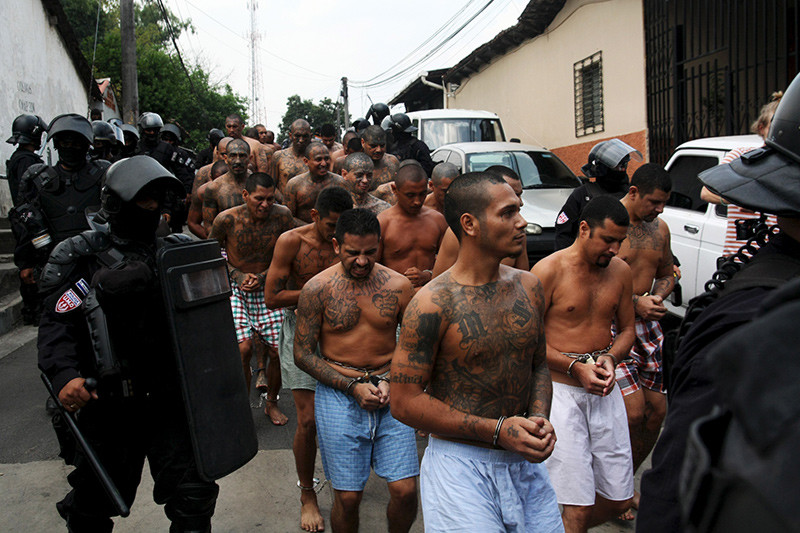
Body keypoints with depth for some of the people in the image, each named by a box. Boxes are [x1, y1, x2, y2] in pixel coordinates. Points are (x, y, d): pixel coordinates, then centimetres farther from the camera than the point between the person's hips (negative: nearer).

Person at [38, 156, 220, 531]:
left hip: (169, 400, 3)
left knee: (194, 495, 2)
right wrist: (64, 374, -26)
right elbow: (56, 323, -12)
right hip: (107, 406, -2)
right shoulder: (85, 260, -7)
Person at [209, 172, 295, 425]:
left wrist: (264, 276, -10)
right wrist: (238, 275, -9)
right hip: (235, 289, -2)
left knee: (278, 349, -1)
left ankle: (271, 403, 25)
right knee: (242, 348, -17)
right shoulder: (227, 219, -15)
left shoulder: (282, 216, -10)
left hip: (268, 288, 2)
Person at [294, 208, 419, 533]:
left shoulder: (398, 286, -1)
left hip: (390, 393, 2)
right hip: (338, 394, -1)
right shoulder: (317, 289, -5)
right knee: (347, 497, 1)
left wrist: (390, 382, -7)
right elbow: (303, 354, -2)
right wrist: (353, 387, -10)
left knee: (405, 490, -2)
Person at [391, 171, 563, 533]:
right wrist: (497, 430, -17)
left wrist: (540, 419, -4)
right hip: (460, 464, -6)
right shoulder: (433, 304, -16)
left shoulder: (529, 287, 4)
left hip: (526, 462, 6)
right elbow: (405, 402, -14)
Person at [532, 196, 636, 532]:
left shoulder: (620, 271, 5)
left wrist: (611, 359, -5)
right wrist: (575, 367, -17)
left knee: (619, 500, 13)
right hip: (562, 392, -6)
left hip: (605, 392, 6)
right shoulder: (548, 271, -11)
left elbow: (627, 329, 16)